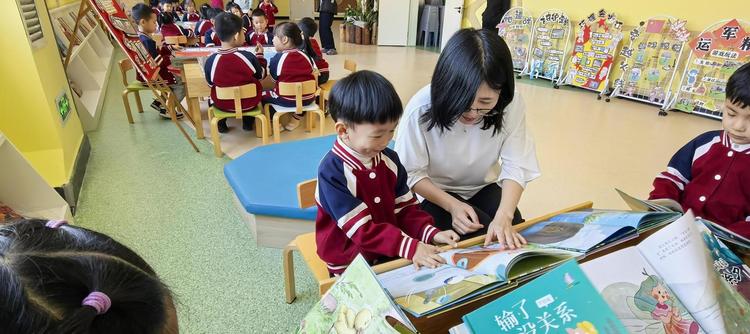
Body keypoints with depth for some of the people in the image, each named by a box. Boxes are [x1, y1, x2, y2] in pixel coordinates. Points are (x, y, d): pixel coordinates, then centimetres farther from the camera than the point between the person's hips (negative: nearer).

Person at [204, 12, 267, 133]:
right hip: (249, 102, 0)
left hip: (222, 104, 1)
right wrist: (260, 55, 13)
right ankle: (248, 122, 34)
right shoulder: (249, 57, -19)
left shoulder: (211, 60, -17)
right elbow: (261, 75, 0)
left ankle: (221, 123, 29)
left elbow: (211, 84, 0)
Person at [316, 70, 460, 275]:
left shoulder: (388, 159, -1)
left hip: (391, 252, 5)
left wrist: (430, 233, -14)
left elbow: (404, 207, 3)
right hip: (350, 264, -5)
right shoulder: (332, 171, -22)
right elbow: (361, 228, -25)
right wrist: (409, 247, -32)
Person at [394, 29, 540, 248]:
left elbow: (515, 167, -20)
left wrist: (504, 216, -36)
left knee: (512, 241, -12)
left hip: (483, 188, 3)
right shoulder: (421, 108, -28)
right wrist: (452, 205, -29)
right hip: (434, 192, -3)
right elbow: (412, 173, -18)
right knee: (484, 238, -21)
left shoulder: (512, 105, -21)